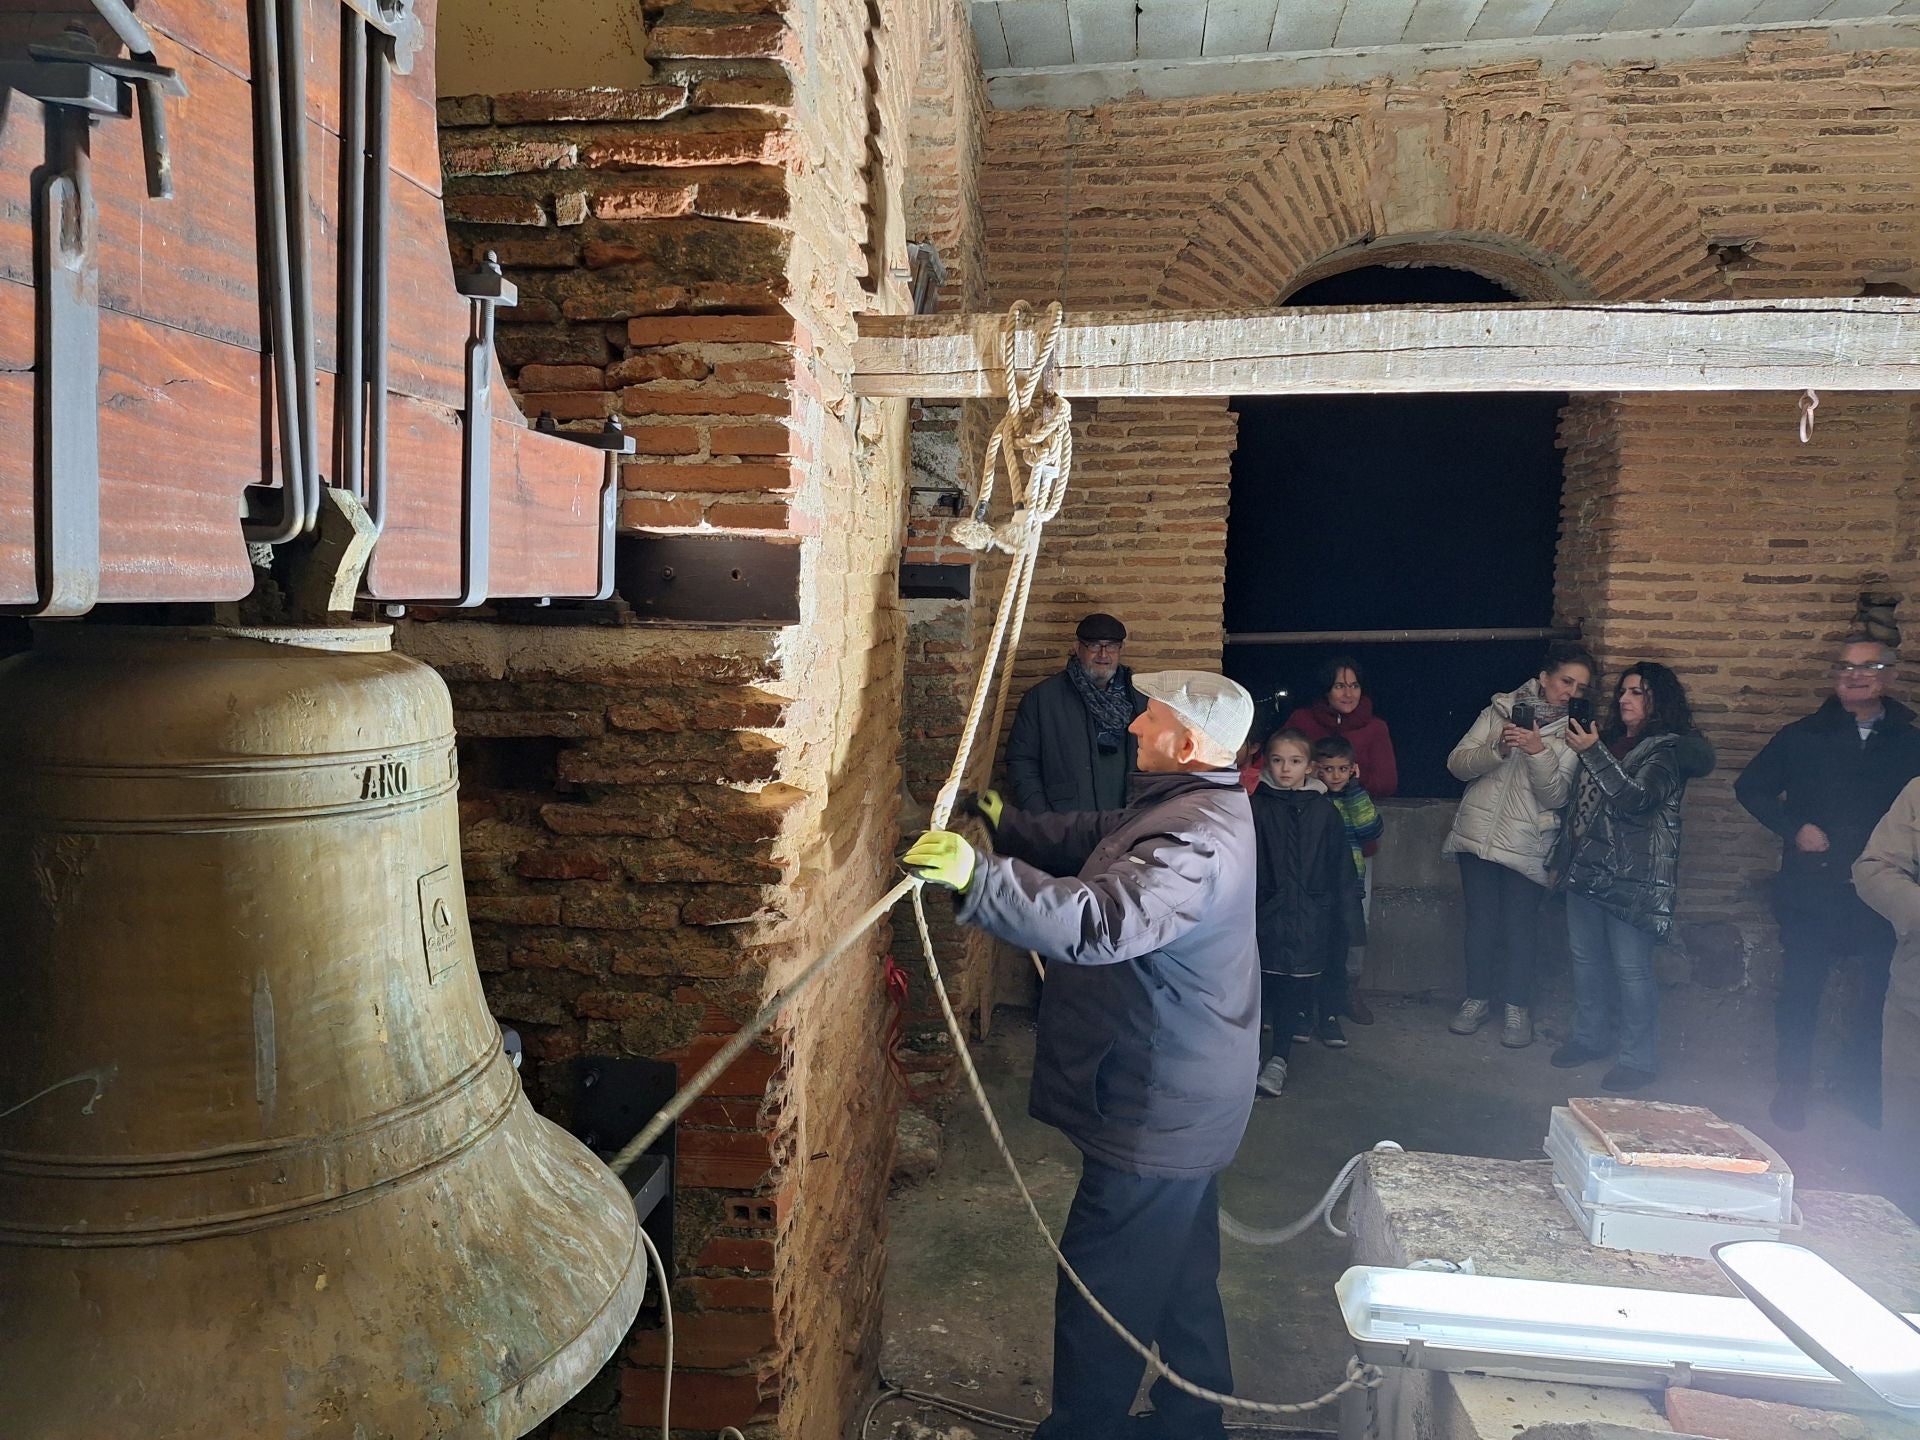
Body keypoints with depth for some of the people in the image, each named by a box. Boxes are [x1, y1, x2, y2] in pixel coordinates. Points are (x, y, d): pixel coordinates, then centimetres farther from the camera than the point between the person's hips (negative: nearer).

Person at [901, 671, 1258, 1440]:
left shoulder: (1194, 838, -28)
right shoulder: (1189, 806, 7)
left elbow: (1102, 921, -43)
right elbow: (1090, 841, 20)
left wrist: (979, 877, -52)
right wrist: (1007, 823, 12)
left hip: (1157, 1113, -11)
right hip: (1185, 1104, 11)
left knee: (1104, 1287, 5)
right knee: (1182, 1278, 26)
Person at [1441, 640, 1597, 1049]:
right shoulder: (1501, 710, 2)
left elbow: (1556, 795, -11)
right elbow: (1457, 764, -2)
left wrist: (1538, 751, -25)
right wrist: (1497, 748, -19)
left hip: (1527, 844, -1)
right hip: (1478, 832, 1)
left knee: (1520, 926, 3)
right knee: (1480, 921, 10)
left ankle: (1517, 1007, 19)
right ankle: (1478, 998, 25)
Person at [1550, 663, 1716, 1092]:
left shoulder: (1668, 749, -7)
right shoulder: (1608, 737, 13)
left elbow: (1635, 799, -21)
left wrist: (1593, 753, -22)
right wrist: (1563, 856, 21)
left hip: (1632, 877, -7)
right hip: (1586, 868, 7)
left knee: (1631, 968, -3)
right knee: (1586, 958, 14)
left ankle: (1639, 1060, 8)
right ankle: (1591, 1038, 28)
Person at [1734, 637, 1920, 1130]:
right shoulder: (1802, 737, 2)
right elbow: (1750, 787, 6)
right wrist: (1793, 827, -8)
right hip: (1812, 890, -1)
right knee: (1800, 991, 5)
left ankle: (1865, 1085, 32)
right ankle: (1792, 1088, 20)